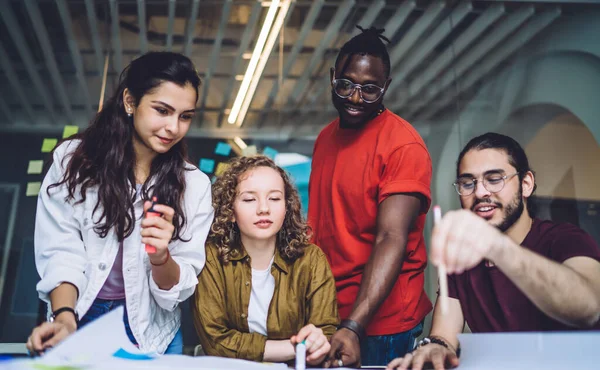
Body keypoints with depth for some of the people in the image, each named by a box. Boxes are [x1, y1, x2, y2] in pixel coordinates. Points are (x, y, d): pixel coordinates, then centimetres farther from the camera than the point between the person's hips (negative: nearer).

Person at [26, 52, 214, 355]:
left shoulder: (194, 185, -6)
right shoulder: (73, 160, -7)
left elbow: (181, 288, -8)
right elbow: (61, 251, -11)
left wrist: (160, 258, -28)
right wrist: (65, 318, -27)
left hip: (150, 332, 1)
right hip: (80, 321, 0)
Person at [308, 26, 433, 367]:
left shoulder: (404, 146, -16)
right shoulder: (326, 137, 6)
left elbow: (391, 241, -24)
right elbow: (321, 220, 9)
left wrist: (354, 327, -32)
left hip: (379, 323, -6)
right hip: (324, 314, 7)